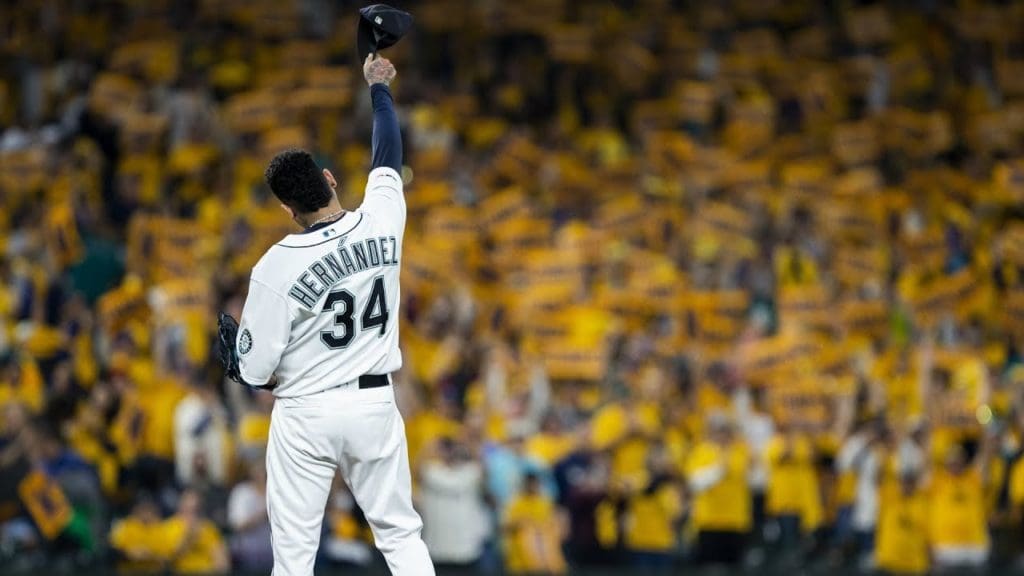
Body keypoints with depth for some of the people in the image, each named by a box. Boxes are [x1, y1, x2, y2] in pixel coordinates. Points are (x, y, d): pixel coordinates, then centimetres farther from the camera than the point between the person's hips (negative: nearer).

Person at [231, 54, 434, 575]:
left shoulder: (277, 267, -17)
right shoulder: (382, 221, -8)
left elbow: (253, 368, -11)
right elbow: (388, 158, 13)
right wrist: (378, 86, 28)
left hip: (305, 416, -3)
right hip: (375, 403, 4)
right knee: (401, 533, 11)